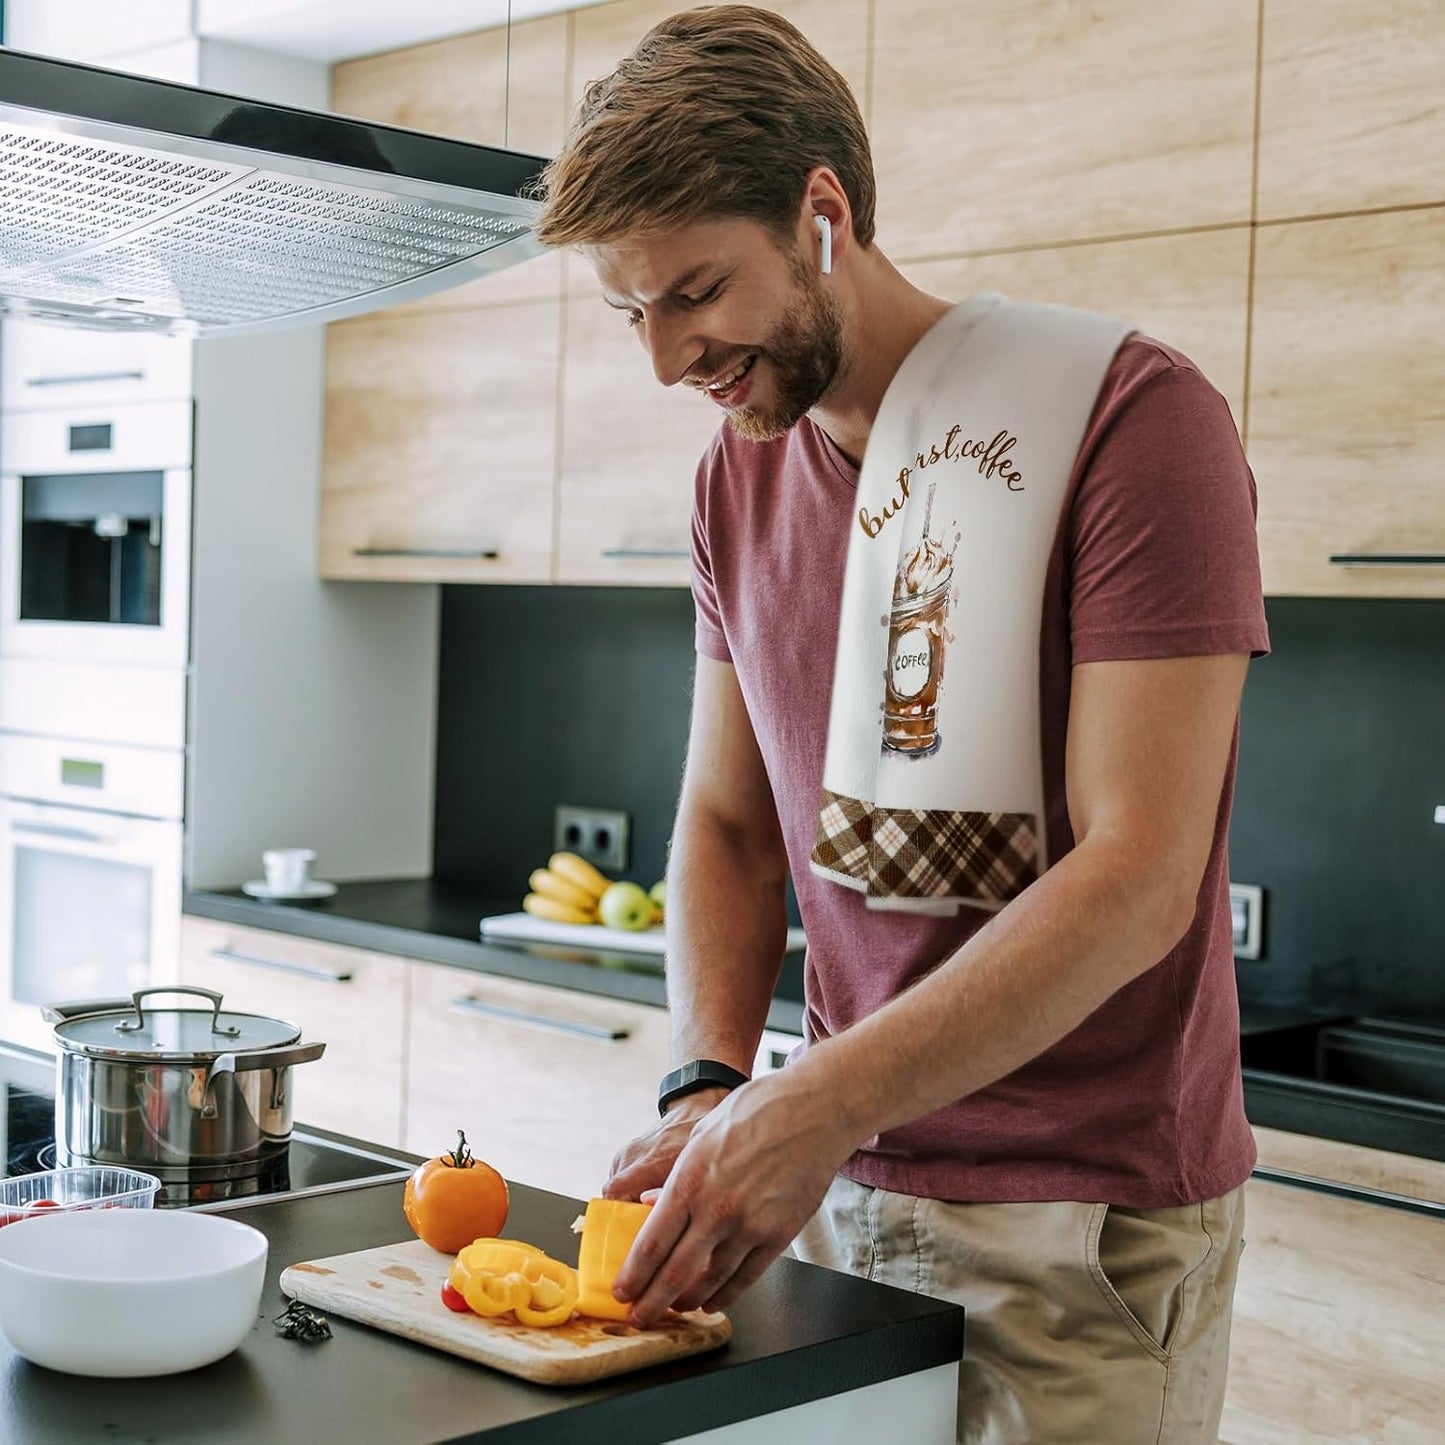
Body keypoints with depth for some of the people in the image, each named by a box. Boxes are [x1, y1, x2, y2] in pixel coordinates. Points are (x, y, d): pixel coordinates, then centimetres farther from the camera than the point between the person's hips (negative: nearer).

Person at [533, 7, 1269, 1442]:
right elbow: (726, 824, 10)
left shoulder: (1129, 414, -15)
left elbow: (1139, 877, -21)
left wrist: (812, 1107, -26)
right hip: (835, 1183, 6)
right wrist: (710, 1085, -6)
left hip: (1089, 1215, -5)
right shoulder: (740, 476, 6)